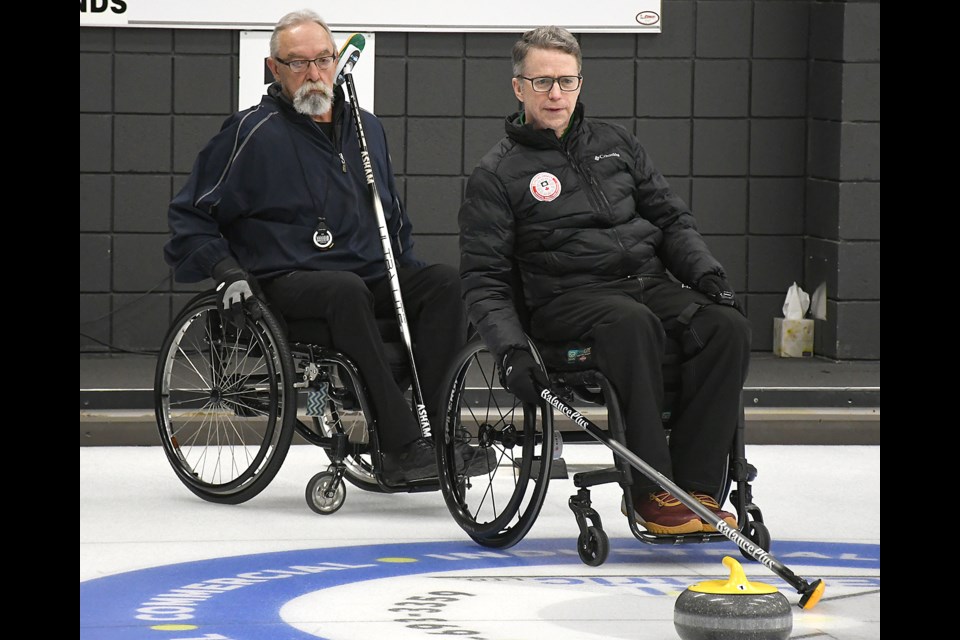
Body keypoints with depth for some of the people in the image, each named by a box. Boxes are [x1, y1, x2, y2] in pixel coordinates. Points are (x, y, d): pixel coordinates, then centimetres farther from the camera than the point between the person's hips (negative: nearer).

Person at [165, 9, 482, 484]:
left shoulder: (366, 128, 18)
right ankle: (402, 447, -42)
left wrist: (409, 270, 15)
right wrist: (225, 269, -12)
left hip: (371, 275, 6)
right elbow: (191, 214, 2)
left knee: (445, 281, -21)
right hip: (288, 281, -6)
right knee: (348, 291, -38)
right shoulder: (253, 133, -1)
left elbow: (392, 218, 30)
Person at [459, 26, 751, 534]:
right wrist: (510, 350, -17)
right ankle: (651, 493, -35)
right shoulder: (498, 173, 3)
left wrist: (707, 275, 1)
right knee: (631, 322, -39)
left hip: (651, 282, 5)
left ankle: (696, 487, -27)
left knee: (727, 325, -25)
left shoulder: (616, 144, 18)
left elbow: (671, 219, 20)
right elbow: (483, 279, -1)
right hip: (568, 298, -5)